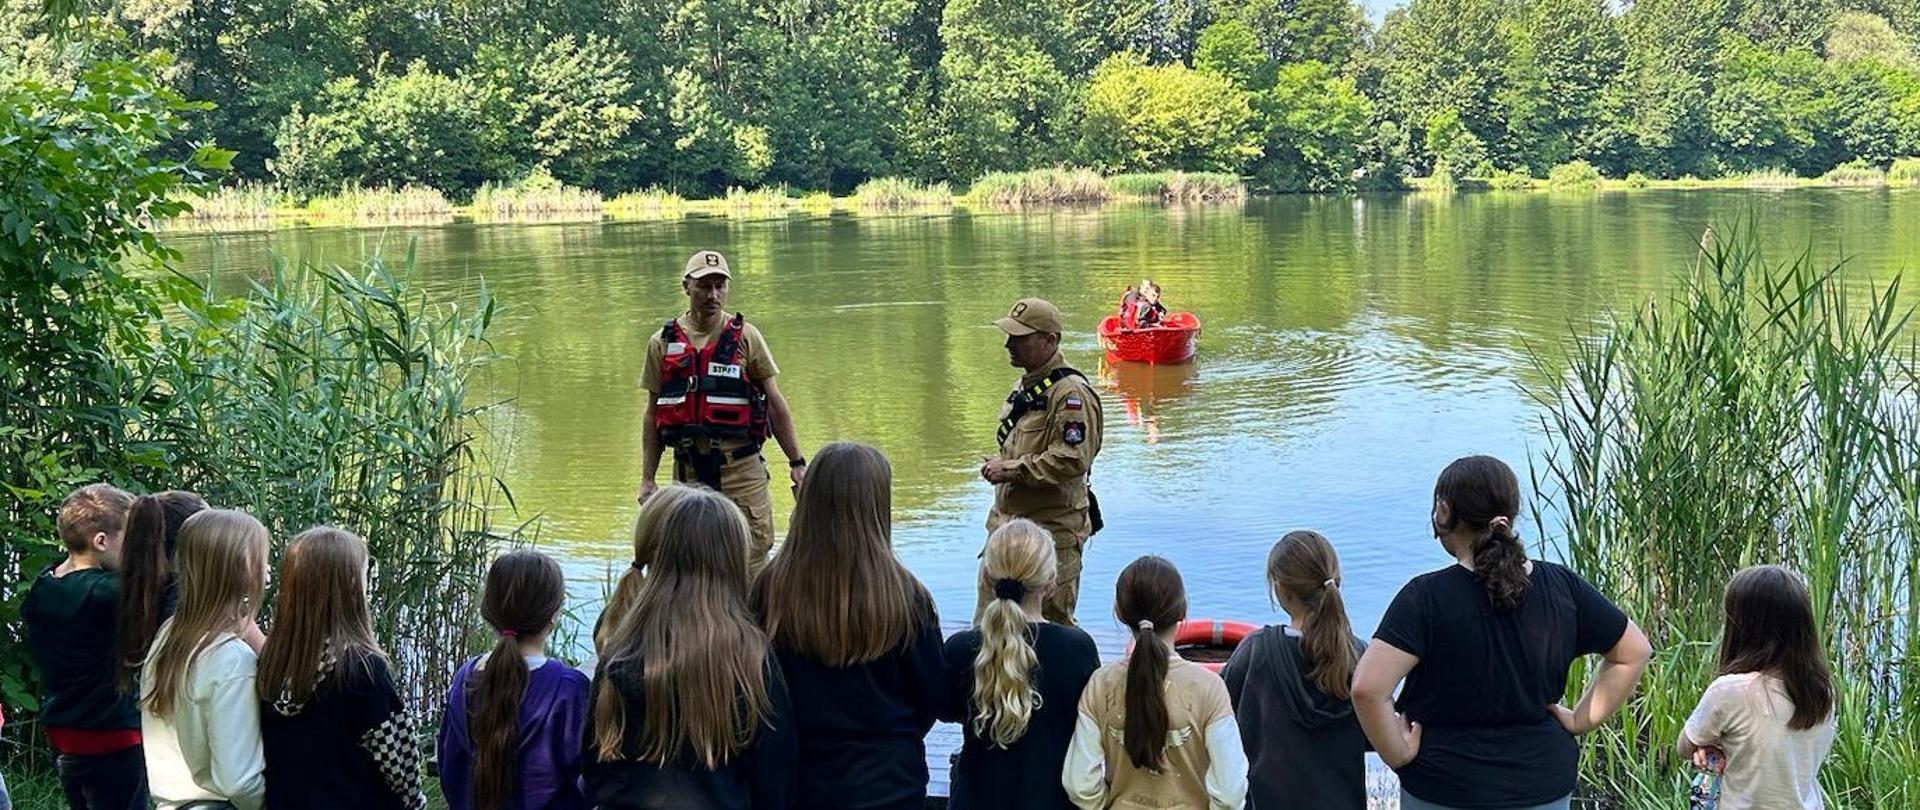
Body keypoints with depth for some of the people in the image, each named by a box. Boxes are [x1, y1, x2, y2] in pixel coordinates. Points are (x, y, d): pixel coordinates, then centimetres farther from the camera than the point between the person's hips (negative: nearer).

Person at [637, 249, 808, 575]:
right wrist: (647, 479, 7)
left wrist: (797, 463, 1)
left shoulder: (745, 337, 2)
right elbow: (653, 416, 11)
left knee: (751, 566, -5)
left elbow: (775, 404, 5)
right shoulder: (663, 344, 7)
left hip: (742, 468, -2)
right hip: (688, 471, 2)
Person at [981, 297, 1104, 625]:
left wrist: (1010, 470, -19)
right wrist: (997, 466, 12)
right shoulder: (1025, 386, 15)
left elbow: (1073, 460, -25)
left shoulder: (1071, 393, -16)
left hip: (1053, 529, -9)